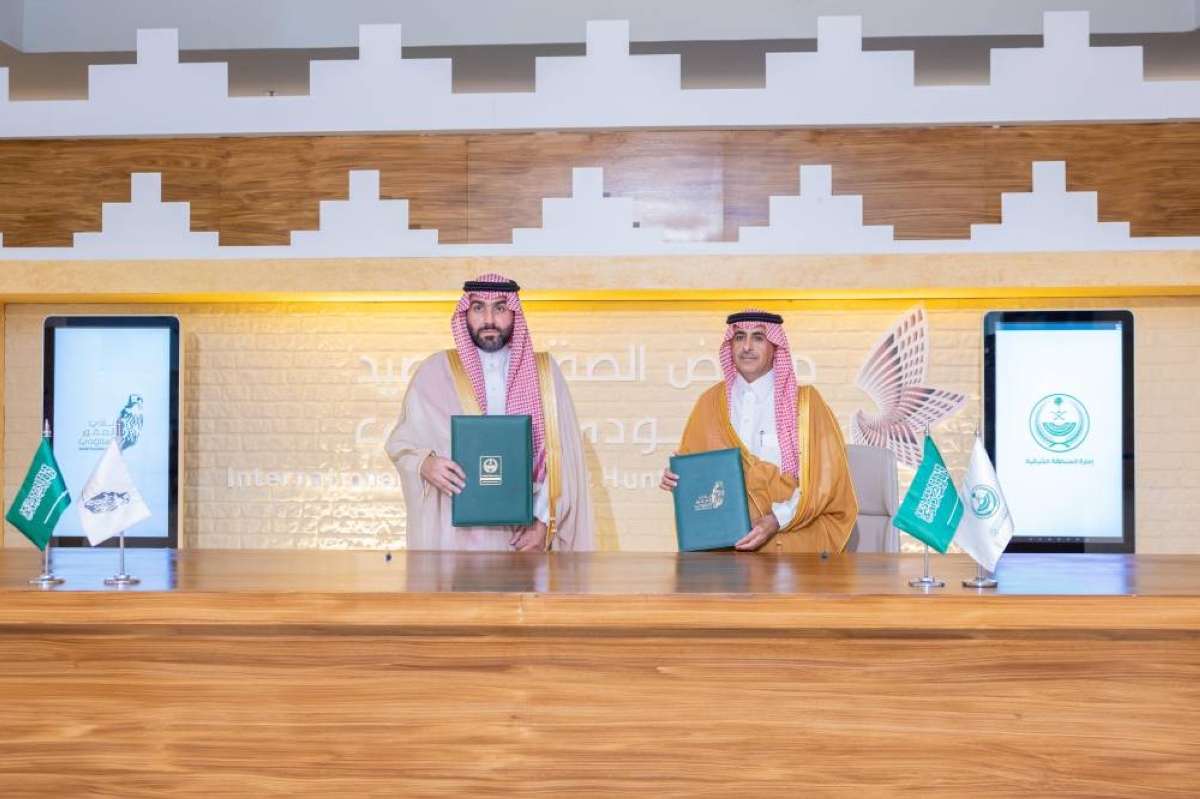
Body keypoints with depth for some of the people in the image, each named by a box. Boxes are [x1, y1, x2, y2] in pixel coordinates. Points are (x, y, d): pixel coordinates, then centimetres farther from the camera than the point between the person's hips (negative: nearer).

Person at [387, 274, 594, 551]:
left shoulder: (544, 372, 4)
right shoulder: (435, 371, 2)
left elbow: (561, 455, 1)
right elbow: (400, 443, 7)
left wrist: (544, 521, -9)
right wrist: (424, 463, -15)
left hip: (522, 535, 1)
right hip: (456, 533, 0)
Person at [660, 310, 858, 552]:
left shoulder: (804, 402, 0)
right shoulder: (710, 402, 8)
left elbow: (825, 477, -3)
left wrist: (776, 521, -15)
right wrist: (676, 477, -7)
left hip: (790, 538, -1)